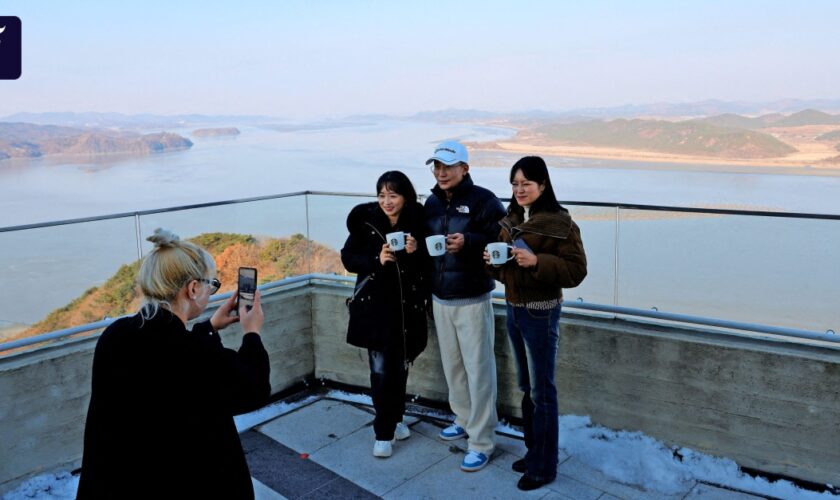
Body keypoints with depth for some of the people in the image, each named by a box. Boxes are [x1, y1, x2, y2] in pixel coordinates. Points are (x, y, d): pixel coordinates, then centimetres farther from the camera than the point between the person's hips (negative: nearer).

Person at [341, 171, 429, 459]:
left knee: (400, 366, 12)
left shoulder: (418, 221, -5)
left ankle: (395, 419, 33)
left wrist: (416, 252, -20)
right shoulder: (366, 221, -7)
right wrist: (377, 260, -19)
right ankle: (383, 432, 12)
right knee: (381, 369, -2)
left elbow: (429, 264, 1)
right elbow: (348, 258, -3)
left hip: (408, 304, 2)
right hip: (375, 303, -1)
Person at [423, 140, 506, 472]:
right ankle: (464, 419, 35)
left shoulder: (483, 200, -11)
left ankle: (482, 442, 7)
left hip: (472, 301, -6)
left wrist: (468, 242, -29)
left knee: (478, 369, -2)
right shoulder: (432, 203, 10)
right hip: (439, 299, 6)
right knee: (452, 365, 16)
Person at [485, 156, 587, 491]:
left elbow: (576, 271, -17)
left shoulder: (560, 223, -15)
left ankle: (544, 466, 17)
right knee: (526, 387, 18)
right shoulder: (510, 220, 7)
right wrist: (493, 261, -6)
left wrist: (536, 261, -28)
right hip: (513, 309, 7)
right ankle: (533, 451, 33)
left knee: (541, 391, 3)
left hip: (541, 313, -7)